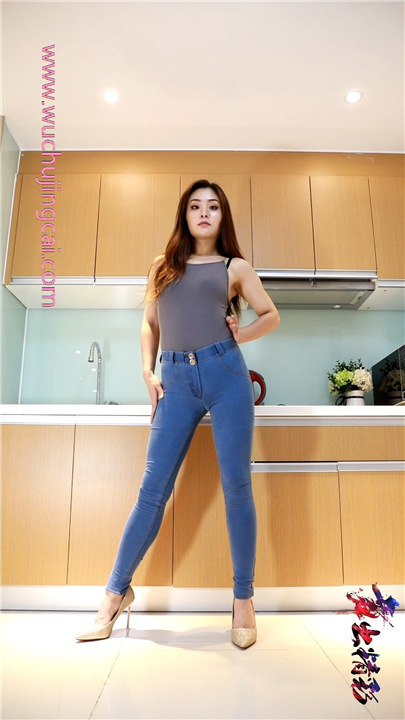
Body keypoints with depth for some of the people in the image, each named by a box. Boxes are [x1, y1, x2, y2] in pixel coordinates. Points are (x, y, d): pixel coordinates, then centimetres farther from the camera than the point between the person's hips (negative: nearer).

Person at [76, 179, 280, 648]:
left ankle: (243, 599, 15)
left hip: (226, 373, -1)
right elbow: (149, 325, 19)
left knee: (236, 485, 0)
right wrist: (148, 372, 7)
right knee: (153, 489, 2)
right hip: (176, 381, 1)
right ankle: (117, 591, 20)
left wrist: (243, 335, 1)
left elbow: (271, 316, 19)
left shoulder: (235, 267, 14)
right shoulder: (162, 266, 19)